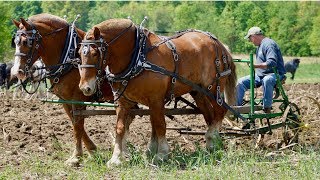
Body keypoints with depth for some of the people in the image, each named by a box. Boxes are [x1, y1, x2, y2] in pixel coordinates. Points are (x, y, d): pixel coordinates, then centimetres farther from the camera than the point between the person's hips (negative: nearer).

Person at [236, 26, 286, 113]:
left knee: (266, 80, -42)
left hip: (275, 74, -10)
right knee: (241, 82, 0)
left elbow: (272, 63, -28)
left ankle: (267, 108, -38)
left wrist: (256, 65, -35)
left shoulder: (268, 44, -14)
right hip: (260, 75, 10)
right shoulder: (260, 45, 18)